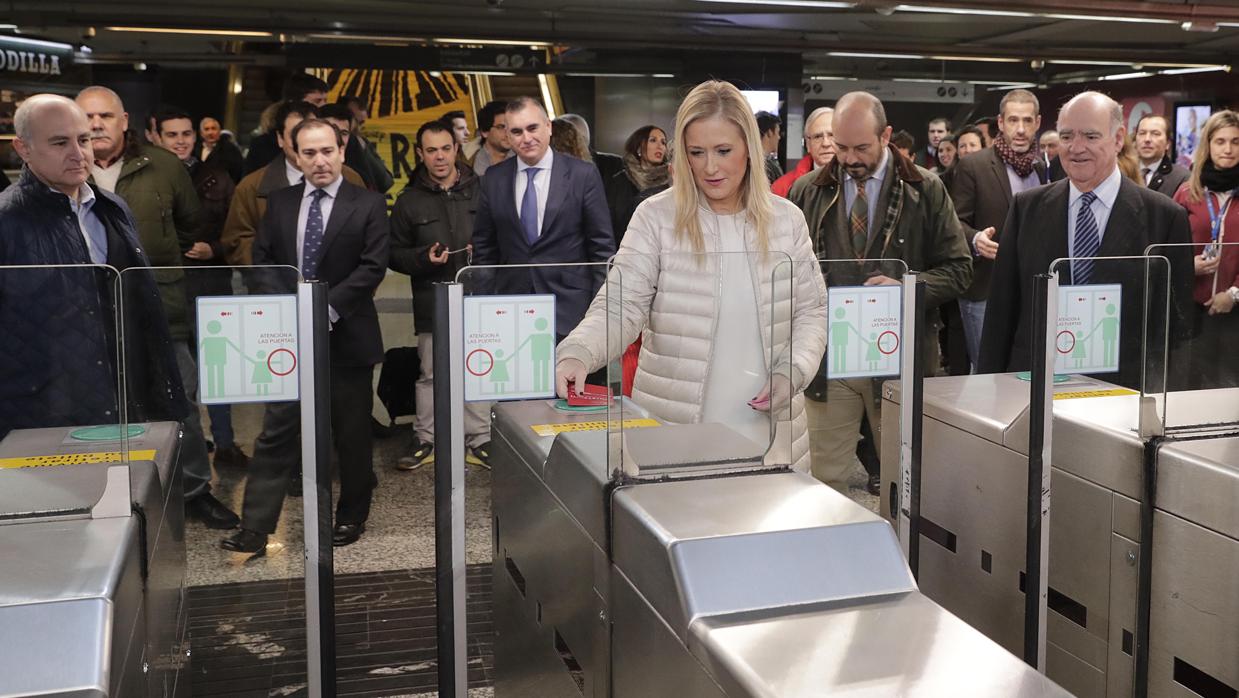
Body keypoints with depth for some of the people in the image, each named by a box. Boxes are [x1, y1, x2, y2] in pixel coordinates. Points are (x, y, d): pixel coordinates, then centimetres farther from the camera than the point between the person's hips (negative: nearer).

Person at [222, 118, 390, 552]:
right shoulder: (279, 203, 9)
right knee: (276, 433, 1)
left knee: (352, 434, 9)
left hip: (345, 335, -2)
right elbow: (262, 262, 9)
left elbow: (373, 266, -10)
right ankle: (255, 530, 4)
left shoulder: (368, 205, -2)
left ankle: (351, 517, 25)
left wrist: (328, 308, -18)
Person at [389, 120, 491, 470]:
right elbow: (395, 255, 6)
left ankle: (480, 440, 15)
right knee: (430, 373, 8)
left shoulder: (481, 191, 4)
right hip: (432, 302, 0)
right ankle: (425, 439, 20)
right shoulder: (409, 200, 5)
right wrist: (425, 258, -11)